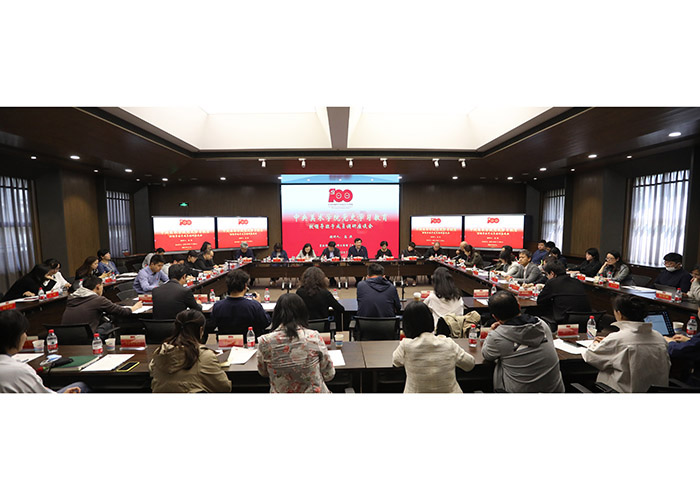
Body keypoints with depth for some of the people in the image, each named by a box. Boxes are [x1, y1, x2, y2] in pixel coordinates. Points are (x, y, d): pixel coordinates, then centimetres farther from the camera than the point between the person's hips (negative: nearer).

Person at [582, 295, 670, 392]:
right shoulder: (659, 337, -2)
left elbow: (589, 357, -10)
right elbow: (667, 366, 14)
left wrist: (595, 344, 15)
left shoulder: (617, 339, -20)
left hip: (627, 391, -6)